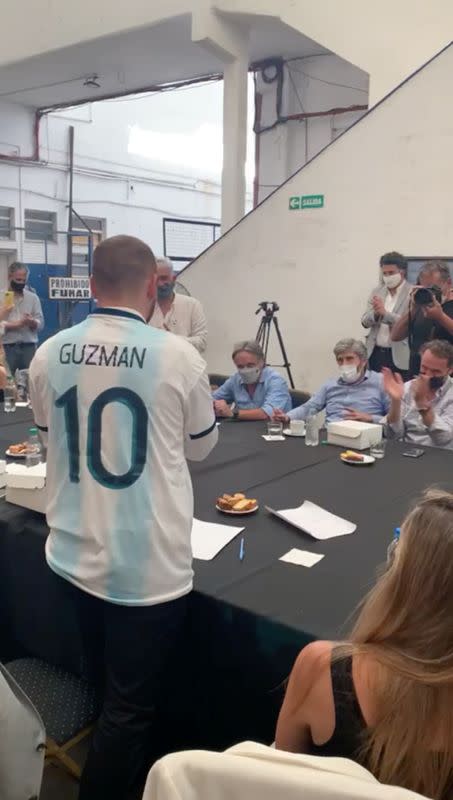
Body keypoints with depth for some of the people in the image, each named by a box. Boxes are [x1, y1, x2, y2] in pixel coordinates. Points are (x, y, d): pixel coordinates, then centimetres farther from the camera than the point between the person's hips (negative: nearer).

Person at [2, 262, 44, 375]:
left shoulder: (33, 297, 10)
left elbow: (40, 324, 4)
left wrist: (32, 322, -17)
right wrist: (17, 324, -17)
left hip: (29, 346, 2)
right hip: (7, 347, -1)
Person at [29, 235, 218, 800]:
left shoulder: (49, 355, -4)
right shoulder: (177, 356, -15)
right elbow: (202, 445, 1)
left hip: (74, 556, 6)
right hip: (149, 565, -6)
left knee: (108, 689, 28)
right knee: (130, 707, 12)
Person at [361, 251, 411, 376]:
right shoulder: (376, 292, 11)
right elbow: (365, 322, 7)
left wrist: (385, 313, -25)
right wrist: (375, 313, -14)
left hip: (399, 356, -5)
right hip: (375, 354, 5)